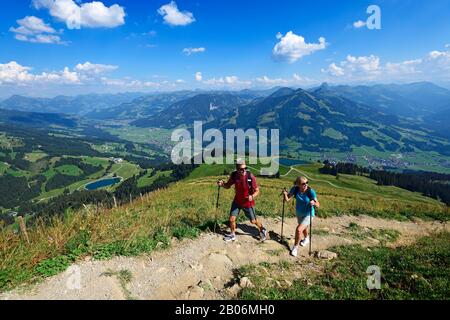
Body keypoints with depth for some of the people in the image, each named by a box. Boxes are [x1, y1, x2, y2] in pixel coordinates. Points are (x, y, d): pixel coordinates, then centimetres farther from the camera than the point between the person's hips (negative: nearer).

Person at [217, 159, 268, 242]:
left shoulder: (250, 176, -26)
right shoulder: (234, 175, -16)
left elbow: (257, 191, -18)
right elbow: (228, 185, 1)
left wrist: (252, 196, -38)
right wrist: (222, 184, -20)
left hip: (248, 203, -3)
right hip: (237, 201, 3)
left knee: (253, 221, 13)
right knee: (232, 219, 5)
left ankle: (262, 230, 45)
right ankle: (232, 235, 33)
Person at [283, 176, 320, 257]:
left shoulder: (310, 191, -28)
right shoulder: (295, 189, -18)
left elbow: (318, 205, -26)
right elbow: (287, 199, -15)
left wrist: (314, 203, -47)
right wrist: (285, 194, -34)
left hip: (308, 214, -4)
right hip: (299, 213, 5)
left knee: (299, 229, -16)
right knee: (303, 228, 27)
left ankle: (295, 247, 8)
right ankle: (306, 239, 61)